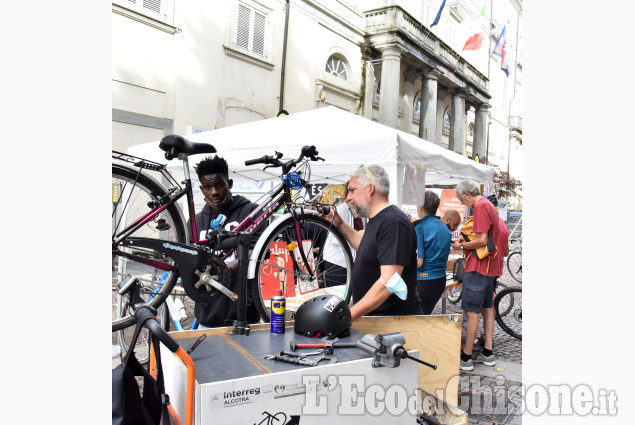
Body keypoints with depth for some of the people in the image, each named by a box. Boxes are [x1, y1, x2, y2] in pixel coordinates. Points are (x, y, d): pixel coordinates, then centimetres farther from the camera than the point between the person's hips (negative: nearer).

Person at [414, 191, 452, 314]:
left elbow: (418, 262, -18)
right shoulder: (445, 228, 7)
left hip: (423, 280, -7)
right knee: (426, 315, 19)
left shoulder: (420, 228, -15)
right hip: (441, 280, 7)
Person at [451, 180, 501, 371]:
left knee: (472, 311, -6)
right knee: (487, 307, 15)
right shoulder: (489, 205, 15)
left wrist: (462, 246, -9)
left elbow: (482, 241, -23)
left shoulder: (481, 206, -17)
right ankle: (488, 353, 24)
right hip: (489, 267, 11)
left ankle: (466, 358, 0)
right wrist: (466, 241, 11)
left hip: (477, 268, -11)